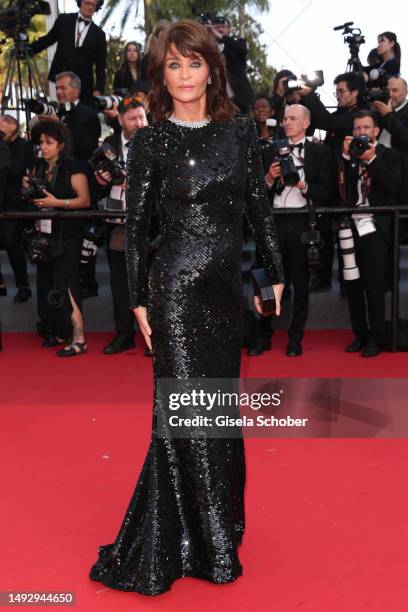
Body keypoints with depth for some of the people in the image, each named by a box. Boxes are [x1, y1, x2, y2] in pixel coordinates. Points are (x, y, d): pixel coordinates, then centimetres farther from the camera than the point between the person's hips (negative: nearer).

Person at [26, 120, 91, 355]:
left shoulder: (72, 168, -9)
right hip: (44, 233, 7)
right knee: (47, 284, 9)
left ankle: (78, 340, -2)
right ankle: (58, 332, 22)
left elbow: (85, 200, -13)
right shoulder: (39, 166, 12)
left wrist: (57, 202, -22)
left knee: (66, 286, -9)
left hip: (67, 236, -7)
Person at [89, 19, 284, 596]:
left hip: (226, 287, 5)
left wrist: (276, 274, 7)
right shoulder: (151, 141, -3)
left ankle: (216, 528, 32)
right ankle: (206, 546, 16)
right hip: (177, 285, -4)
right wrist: (139, 301, -3)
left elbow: (260, 207, 10)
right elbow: (136, 224, -1)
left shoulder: (240, 131, 6)